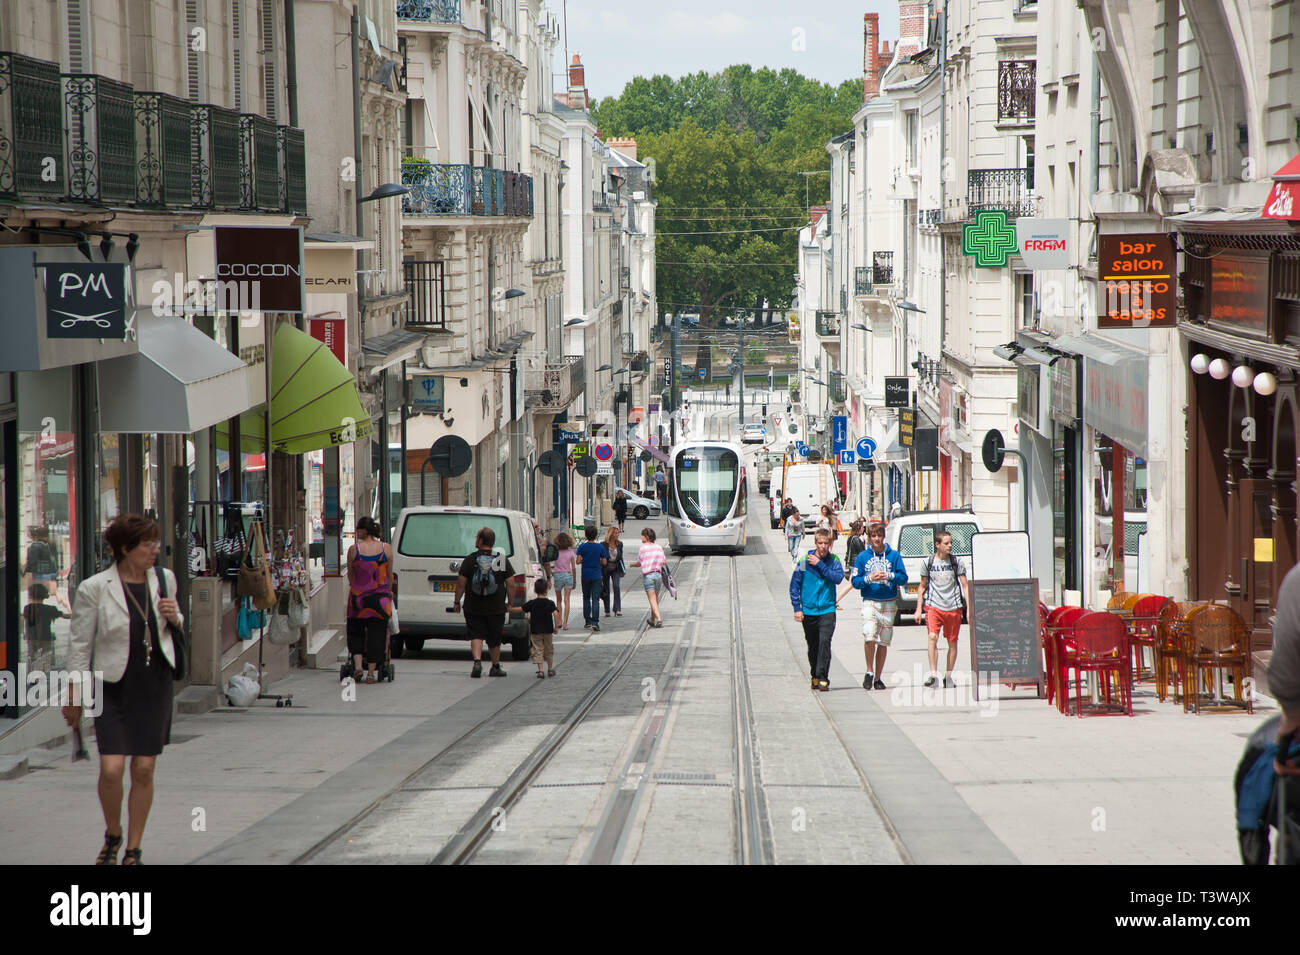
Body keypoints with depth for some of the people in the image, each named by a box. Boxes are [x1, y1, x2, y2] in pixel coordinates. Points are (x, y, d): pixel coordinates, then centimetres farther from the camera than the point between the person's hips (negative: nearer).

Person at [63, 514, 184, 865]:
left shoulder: (164, 579, 4)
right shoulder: (95, 589, -8)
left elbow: (177, 627, 20)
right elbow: (81, 645, -3)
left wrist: (174, 617, -4)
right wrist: (75, 697, -1)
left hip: (155, 685, 3)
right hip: (115, 688, -3)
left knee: (144, 771, 2)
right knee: (111, 769, -12)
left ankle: (133, 849, 15)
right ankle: (112, 835, 15)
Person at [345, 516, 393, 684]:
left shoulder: (353, 549, -6)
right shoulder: (386, 549, -2)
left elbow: (350, 574, 5)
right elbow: (390, 575, 6)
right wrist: (388, 591, 22)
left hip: (358, 596, -1)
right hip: (380, 596, 1)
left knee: (355, 632, 15)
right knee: (376, 633, 6)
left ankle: (358, 665, 1)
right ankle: (372, 672, 6)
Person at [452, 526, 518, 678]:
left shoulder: (470, 560, -5)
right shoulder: (502, 560, -1)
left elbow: (461, 583, -5)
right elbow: (510, 583, 0)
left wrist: (457, 602, 6)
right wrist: (511, 602, 12)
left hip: (473, 608, -2)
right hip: (496, 608, 2)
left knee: (476, 635, 1)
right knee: (494, 639, 15)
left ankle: (477, 661, -22)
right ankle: (495, 667, 27)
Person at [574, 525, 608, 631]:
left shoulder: (582, 547, -6)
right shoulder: (600, 547, -5)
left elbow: (578, 561, -8)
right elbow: (604, 562, -1)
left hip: (585, 576, 1)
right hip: (597, 576, -1)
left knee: (586, 598, 16)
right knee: (595, 599, -3)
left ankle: (587, 621, 18)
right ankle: (595, 623, -13)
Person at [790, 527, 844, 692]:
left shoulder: (834, 560, 3)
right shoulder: (804, 560, -1)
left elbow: (838, 578, -14)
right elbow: (794, 584, 2)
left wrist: (820, 565, -16)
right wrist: (797, 607, -3)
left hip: (827, 610, -1)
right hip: (808, 610, 1)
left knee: (824, 642, -15)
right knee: (813, 646, 9)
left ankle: (823, 678, -15)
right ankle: (815, 676, 27)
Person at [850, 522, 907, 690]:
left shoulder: (893, 555, 5)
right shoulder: (863, 557, 5)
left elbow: (903, 578, 3)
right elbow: (855, 581, 3)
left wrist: (889, 576, -14)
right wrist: (869, 578, -14)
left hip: (889, 604, 1)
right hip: (869, 602, -1)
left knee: (883, 642, 5)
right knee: (869, 637, -20)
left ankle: (878, 677, 15)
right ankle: (869, 672, -2)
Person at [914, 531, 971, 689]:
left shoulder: (957, 562, 4)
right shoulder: (928, 562, 5)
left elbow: (965, 586, 6)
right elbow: (922, 587, 14)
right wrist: (919, 609, 9)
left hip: (953, 607, 1)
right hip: (933, 605, -1)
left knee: (952, 642, 5)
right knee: (932, 637, -20)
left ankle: (948, 677, 18)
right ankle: (933, 674, -21)